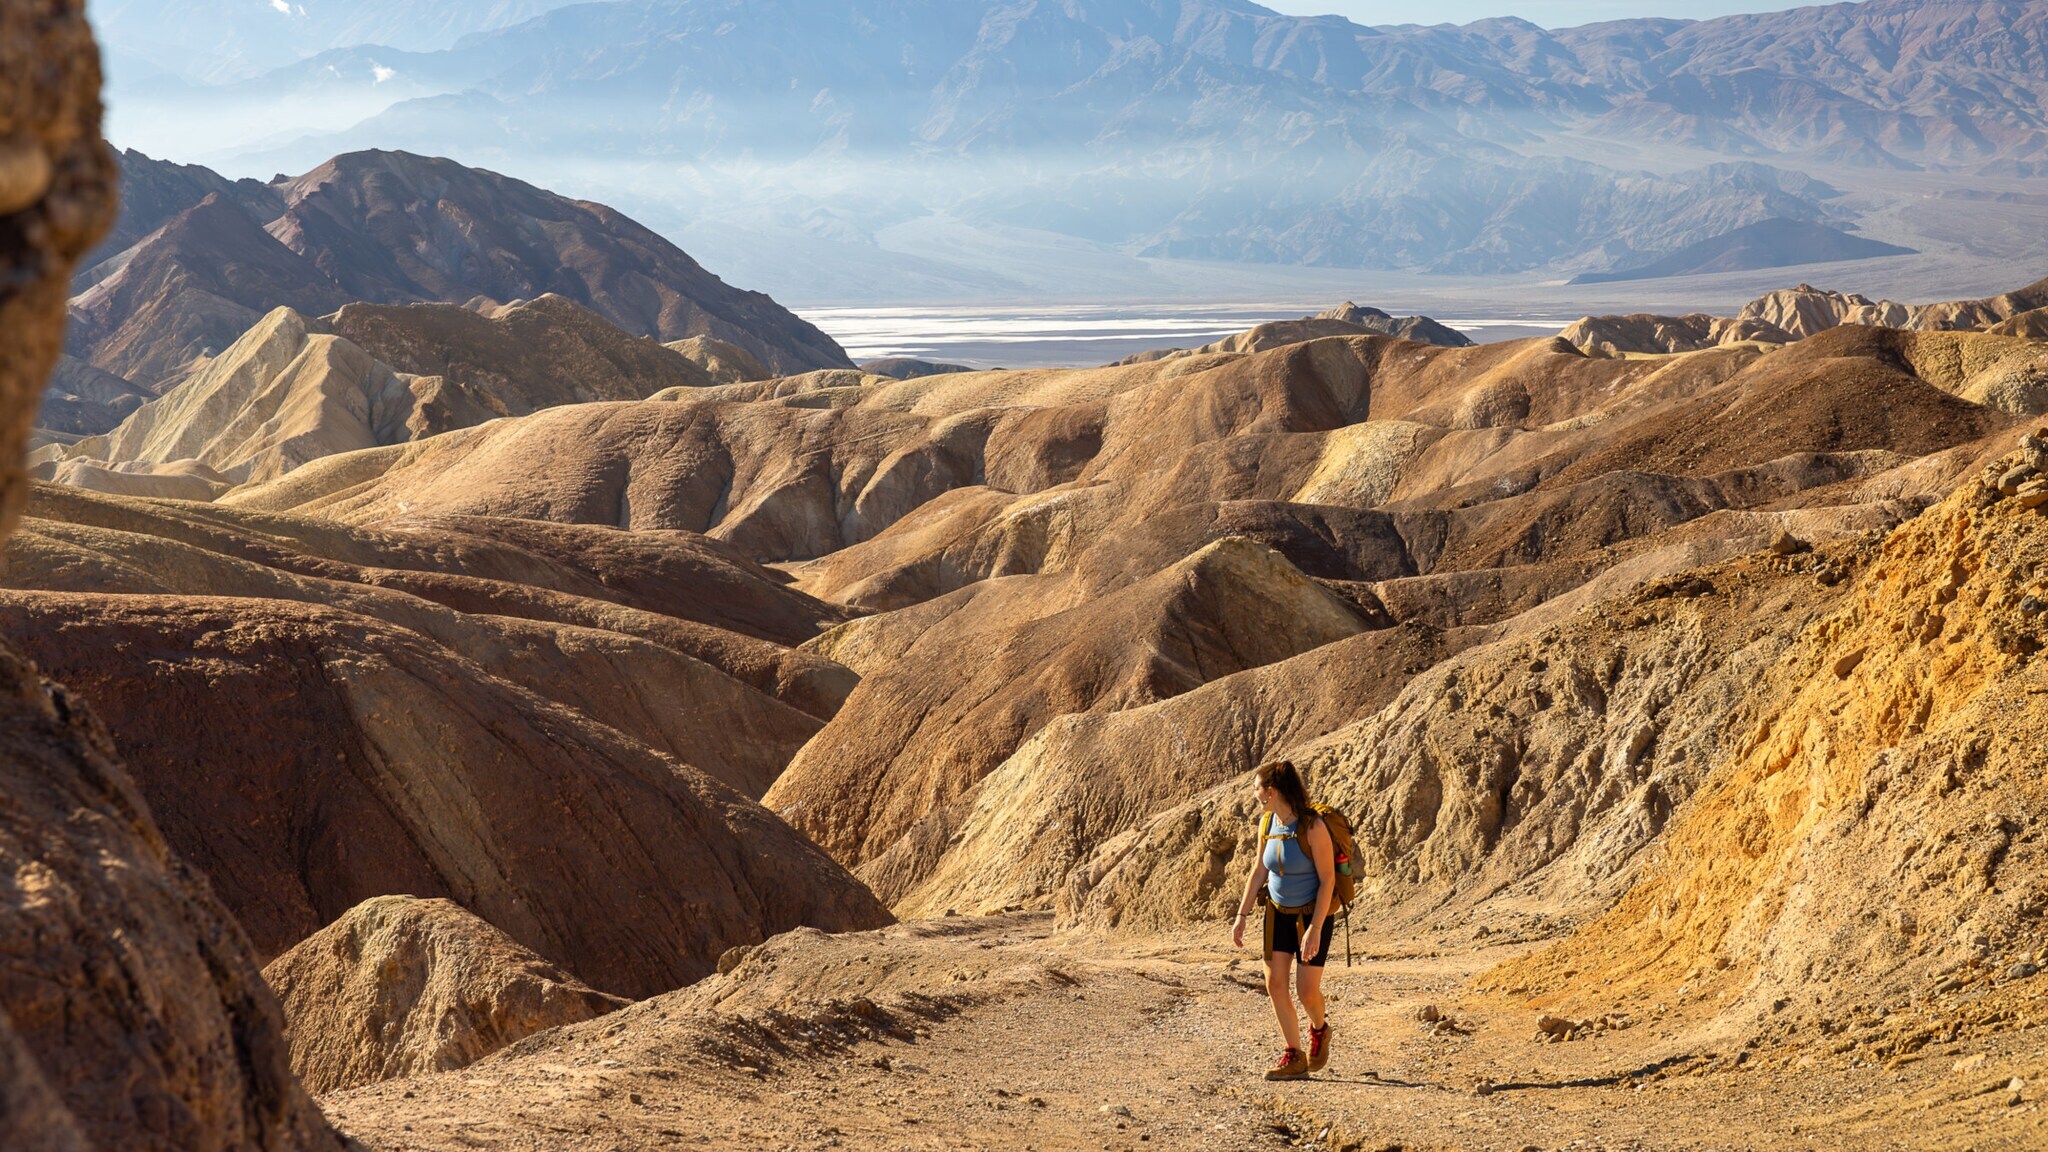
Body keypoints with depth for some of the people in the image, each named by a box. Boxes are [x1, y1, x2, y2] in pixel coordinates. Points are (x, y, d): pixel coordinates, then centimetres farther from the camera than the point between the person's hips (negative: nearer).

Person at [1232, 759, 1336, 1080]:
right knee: (1274, 983, -5)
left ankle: (1319, 1029, 25)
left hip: (1313, 913, -6)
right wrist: (1241, 916, 3)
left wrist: (1315, 929, -25)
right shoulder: (1267, 823, -3)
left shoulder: (1313, 827, -24)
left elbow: (1328, 880, -21)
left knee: (1307, 991, -10)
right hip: (1278, 911, 6)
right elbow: (1259, 872, 7)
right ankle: (1295, 1059, 5)